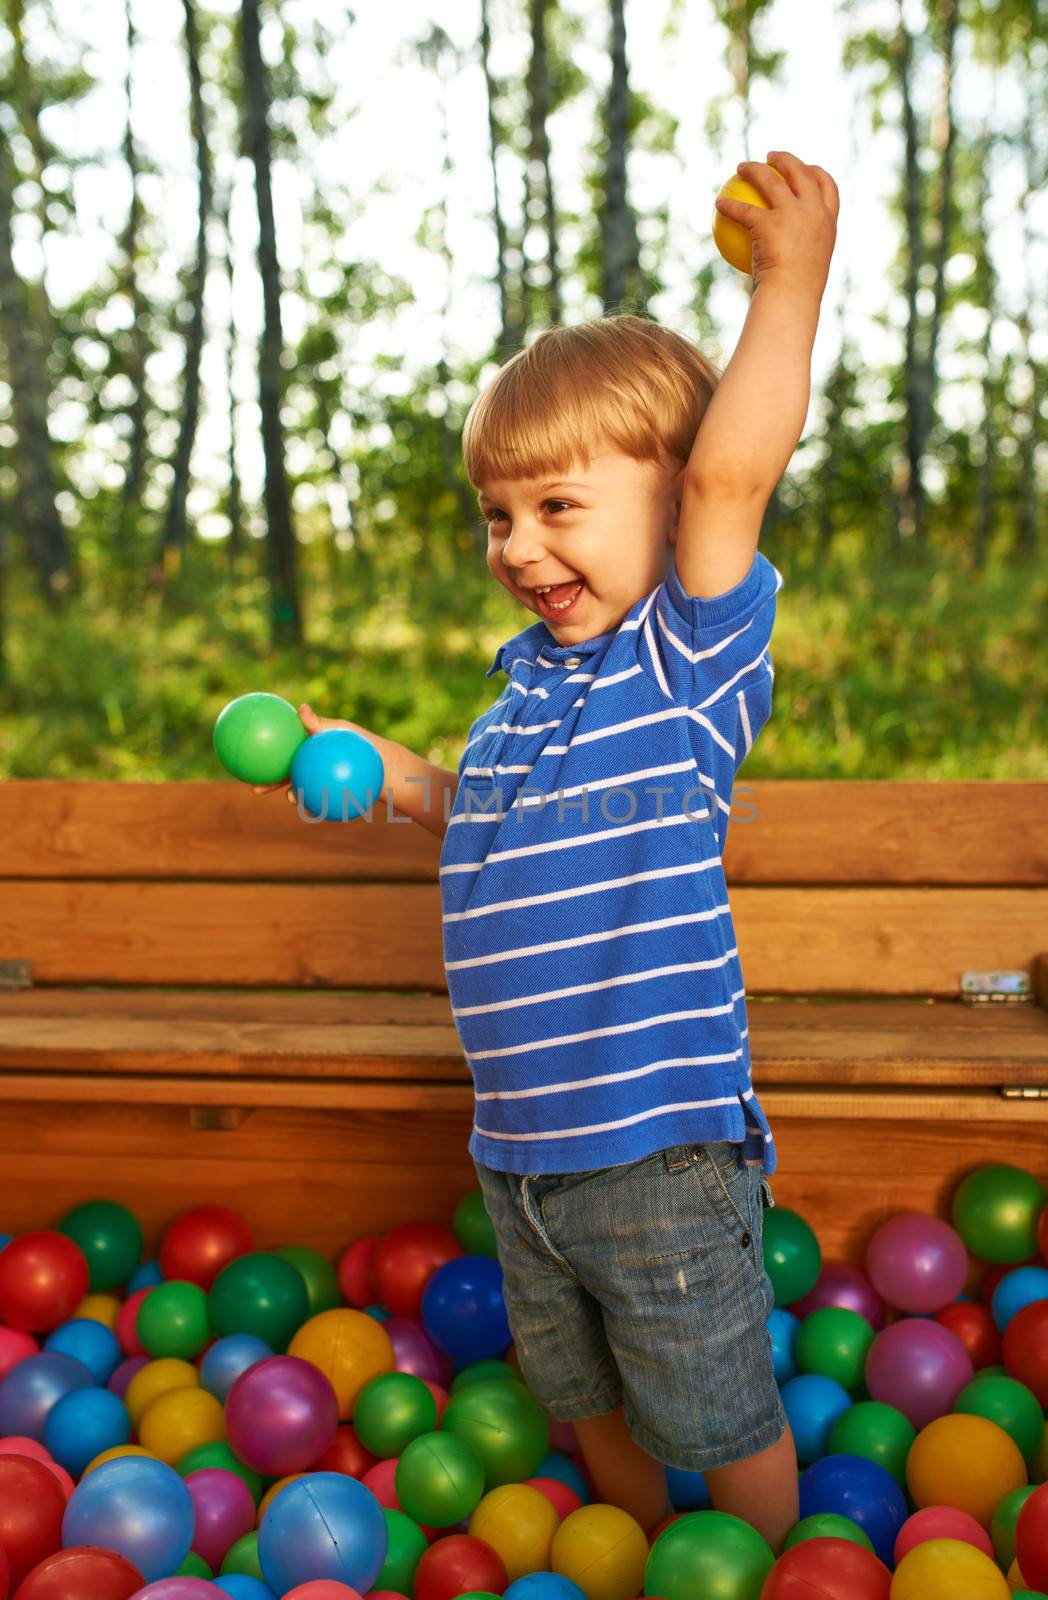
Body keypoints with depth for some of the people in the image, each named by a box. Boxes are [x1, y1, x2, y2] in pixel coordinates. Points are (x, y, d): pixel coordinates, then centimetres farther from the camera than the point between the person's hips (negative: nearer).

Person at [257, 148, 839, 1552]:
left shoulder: (692, 653, -12)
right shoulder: (530, 680, 8)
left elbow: (731, 472, -28)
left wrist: (792, 277, -23)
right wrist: (383, 770, 14)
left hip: (662, 1142, -7)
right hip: (521, 1148, 8)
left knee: (719, 1418, 9)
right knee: (581, 1398, 25)